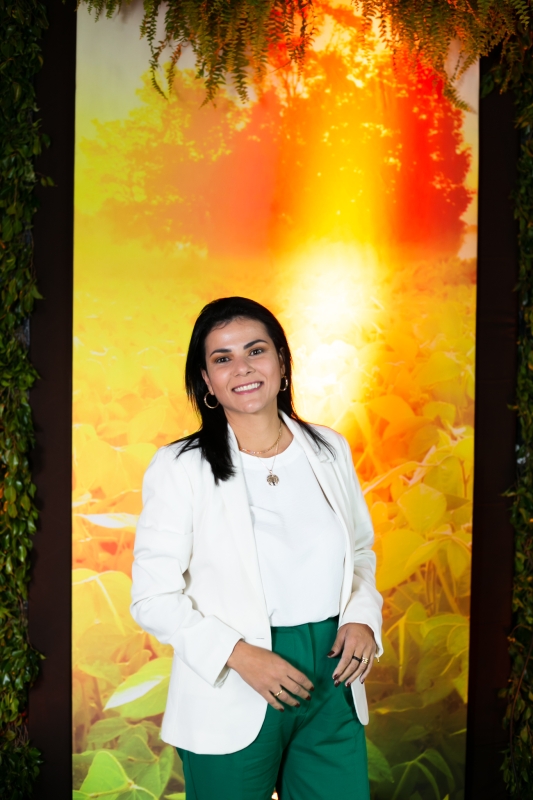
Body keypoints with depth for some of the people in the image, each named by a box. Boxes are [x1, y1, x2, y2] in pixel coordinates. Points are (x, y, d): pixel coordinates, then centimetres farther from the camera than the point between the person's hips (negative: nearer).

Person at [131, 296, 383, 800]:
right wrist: (238, 655, -20)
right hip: (232, 702, -3)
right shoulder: (179, 468, -9)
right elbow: (154, 597, -9)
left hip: (332, 685, 4)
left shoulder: (330, 450, 4)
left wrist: (362, 617, -4)